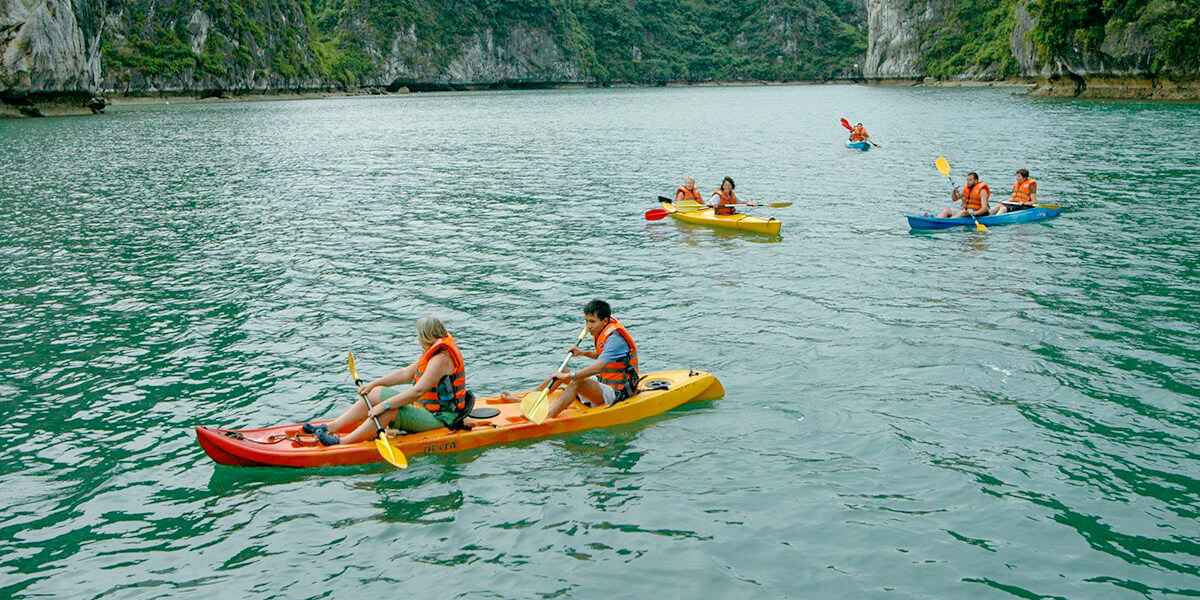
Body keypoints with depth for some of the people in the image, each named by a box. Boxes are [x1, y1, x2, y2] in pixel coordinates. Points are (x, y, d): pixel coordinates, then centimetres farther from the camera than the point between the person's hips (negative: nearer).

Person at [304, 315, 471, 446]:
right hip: (424, 405, 10)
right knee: (374, 394, 6)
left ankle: (342, 442, -27)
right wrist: (374, 384, 11)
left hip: (438, 418, -10)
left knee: (389, 411, -30)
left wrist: (385, 405, -30)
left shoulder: (441, 359, -23)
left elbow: (418, 391, -30)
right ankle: (330, 428, 0)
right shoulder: (433, 352, 10)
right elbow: (405, 373, 16)